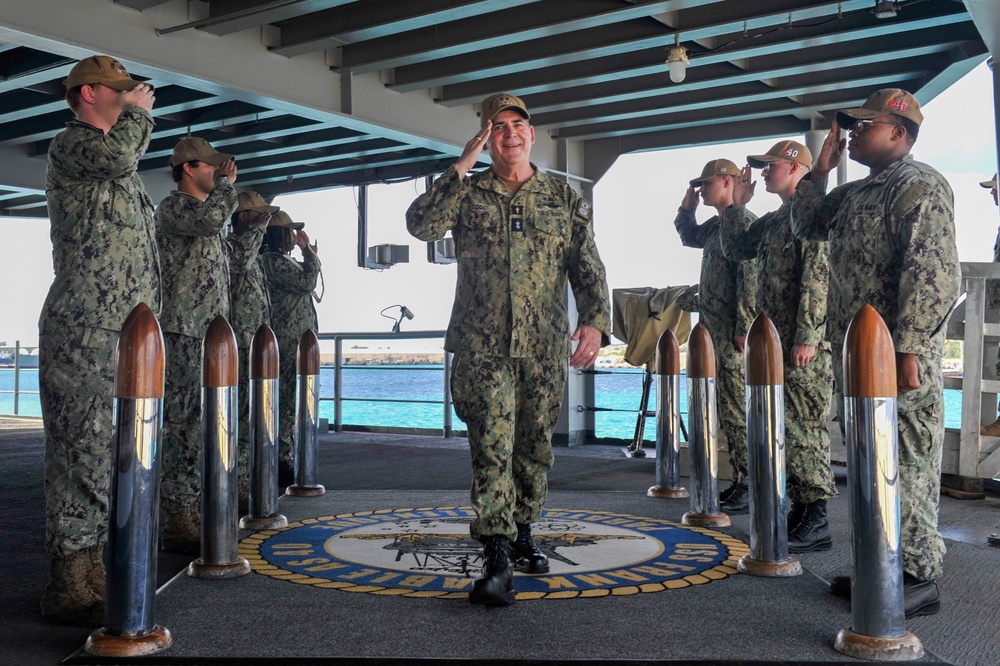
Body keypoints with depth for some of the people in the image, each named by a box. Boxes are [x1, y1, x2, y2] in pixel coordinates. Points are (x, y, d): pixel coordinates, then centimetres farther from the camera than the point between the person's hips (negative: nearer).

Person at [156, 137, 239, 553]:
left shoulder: (206, 208, 24)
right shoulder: (173, 207, -4)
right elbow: (210, 219, -27)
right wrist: (226, 183, -9)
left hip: (210, 332, 9)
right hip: (183, 331, -9)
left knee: (201, 425, 10)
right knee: (184, 425, -10)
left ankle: (192, 511, 17)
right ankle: (177, 522, -8)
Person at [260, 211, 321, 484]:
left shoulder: (281, 260, 21)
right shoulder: (272, 260, -11)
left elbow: (303, 285, 30)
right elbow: (307, 283, -16)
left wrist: (308, 253, 24)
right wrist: (309, 251, -3)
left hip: (294, 342, 11)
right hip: (287, 342, -11)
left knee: (288, 402, 11)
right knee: (287, 402, -10)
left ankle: (285, 460, 15)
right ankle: (282, 462, -9)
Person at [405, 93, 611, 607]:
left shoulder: (565, 199, 11)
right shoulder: (467, 194, 7)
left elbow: (588, 269, 4)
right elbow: (420, 225, -11)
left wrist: (595, 321, -13)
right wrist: (461, 167, -11)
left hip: (544, 349, 2)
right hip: (483, 347, -2)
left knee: (534, 449, 12)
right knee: (492, 448, -11)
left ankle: (522, 533, 31)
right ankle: (496, 560, -10)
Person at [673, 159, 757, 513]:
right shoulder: (717, 225, 17)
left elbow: (751, 280, -21)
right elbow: (689, 236, 38)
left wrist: (744, 329, -24)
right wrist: (687, 208, 20)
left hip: (734, 336, -10)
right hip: (715, 334, 10)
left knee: (738, 411, -8)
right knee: (727, 411, 13)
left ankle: (752, 485, -2)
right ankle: (740, 480, 20)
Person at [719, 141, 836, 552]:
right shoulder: (772, 221, 19)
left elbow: (818, 280, -18)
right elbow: (734, 250, 25)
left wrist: (807, 337, -23)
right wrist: (737, 206, 16)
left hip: (805, 346, -10)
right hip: (775, 342, 10)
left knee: (804, 428, -8)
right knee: (786, 428, 12)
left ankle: (816, 522, -3)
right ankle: (799, 511, 20)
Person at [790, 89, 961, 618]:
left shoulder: (918, 185, -11)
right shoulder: (855, 193, 18)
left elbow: (934, 274, -20)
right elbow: (805, 225, 27)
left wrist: (907, 349, -25)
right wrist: (821, 170, 14)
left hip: (897, 355, -9)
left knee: (906, 466, -4)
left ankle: (918, 577, 5)